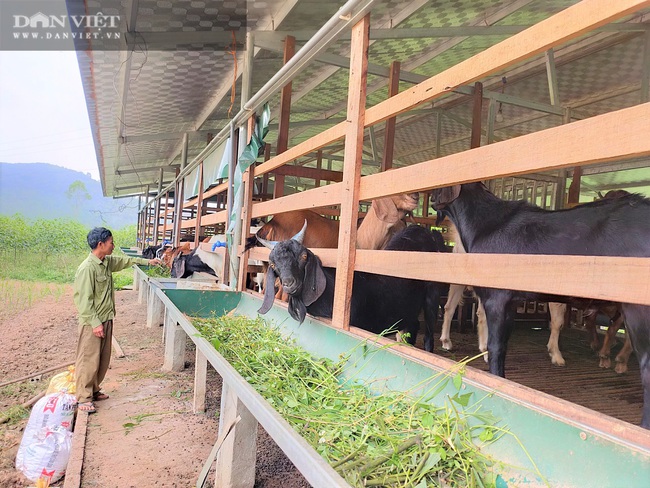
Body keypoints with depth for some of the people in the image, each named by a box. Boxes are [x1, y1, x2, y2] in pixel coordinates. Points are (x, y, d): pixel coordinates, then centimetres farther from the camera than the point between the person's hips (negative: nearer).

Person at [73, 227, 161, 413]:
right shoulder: (87, 268, -21)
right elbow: (84, 300, -21)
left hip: (106, 319, 9)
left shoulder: (107, 262, 5)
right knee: (89, 361, 1)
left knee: (103, 359, 17)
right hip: (93, 323, -9)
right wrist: (95, 323, -21)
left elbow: (125, 260, 26)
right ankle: (83, 398, 13)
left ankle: (94, 390, 31)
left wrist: (146, 261, 30)